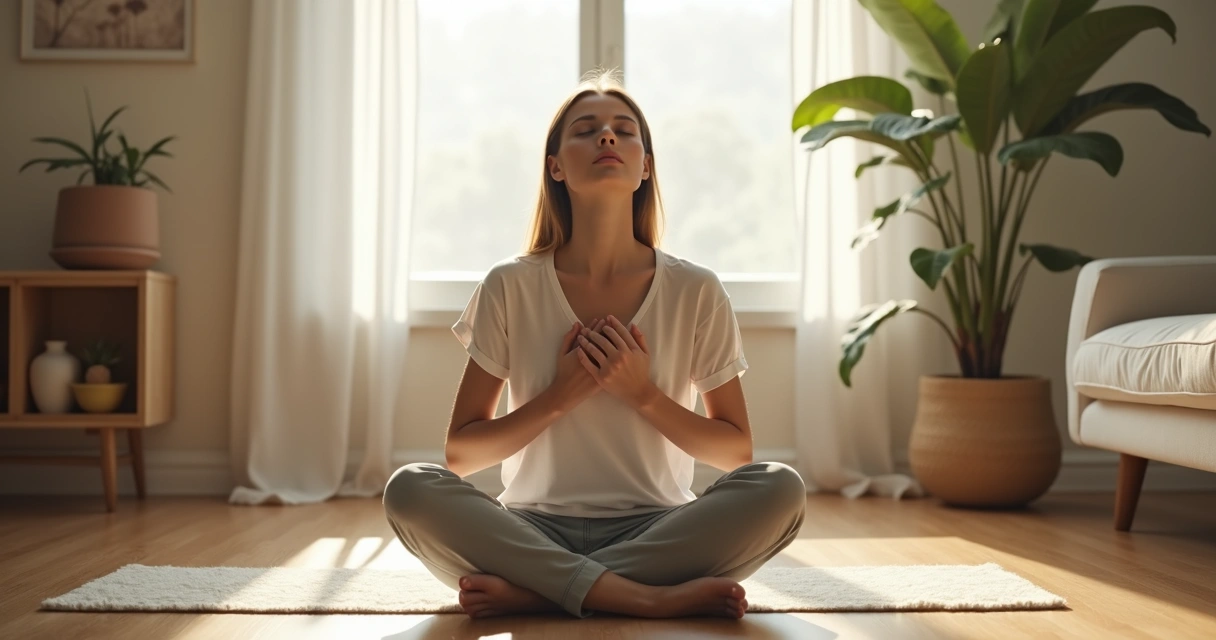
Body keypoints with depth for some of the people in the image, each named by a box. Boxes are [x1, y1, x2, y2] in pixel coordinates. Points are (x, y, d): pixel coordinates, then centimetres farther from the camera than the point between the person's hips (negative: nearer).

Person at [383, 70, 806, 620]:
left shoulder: (696, 292, 0)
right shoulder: (509, 288, -1)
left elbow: (737, 450, 6)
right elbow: (460, 452, 2)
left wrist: (644, 395, -10)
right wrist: (558, 396, -13)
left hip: (655, 531, 1)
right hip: (536, 529, 0)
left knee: (780, 489, -27)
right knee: (410, 490, -28)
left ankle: (531, 592, -23)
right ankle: (658, 599, -29)